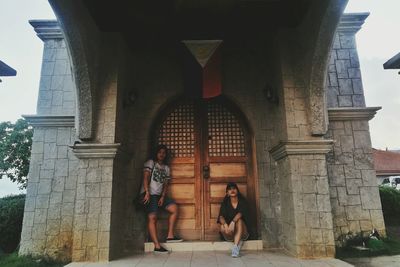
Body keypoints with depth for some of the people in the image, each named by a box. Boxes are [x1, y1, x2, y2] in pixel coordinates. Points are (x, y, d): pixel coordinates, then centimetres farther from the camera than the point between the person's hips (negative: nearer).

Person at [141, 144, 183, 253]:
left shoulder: (166, 168, 18)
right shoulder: (150, 163, 2)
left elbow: (165, 184, 12)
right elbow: (146, 178, -9)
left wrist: (163, 197, -3)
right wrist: (147, 193, -21)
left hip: (160, 195, 7)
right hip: (150, 194, -6)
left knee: (174, 208, -5)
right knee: (152, 217, -15)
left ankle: (170, 235, -1)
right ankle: (157, 245, -16)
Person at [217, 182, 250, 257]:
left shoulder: (242, 202, -2)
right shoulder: (225, 203, 2)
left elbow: (240, 213, -22)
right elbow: (221, 216, -13)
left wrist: (233, 222, -41)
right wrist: (225, 224, -36)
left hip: (242, 231, -1)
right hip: (230, 233, 1)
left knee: (239, 221, -31)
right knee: (222, 227, -30)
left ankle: (235, 246, -35)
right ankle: (238, 241, -9)